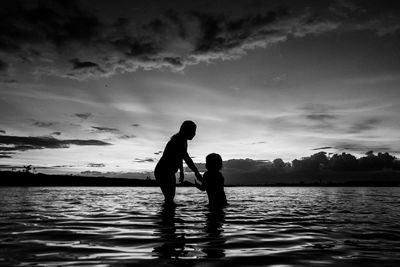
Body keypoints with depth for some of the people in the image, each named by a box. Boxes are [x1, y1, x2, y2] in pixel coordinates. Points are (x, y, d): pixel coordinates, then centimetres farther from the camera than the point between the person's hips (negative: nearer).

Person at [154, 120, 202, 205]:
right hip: (163, 172, -10)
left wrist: (181, 172, 26)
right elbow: (187, 158, -32)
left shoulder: (183, 141, 8)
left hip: (170, 173, 10)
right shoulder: (177, 141, -23)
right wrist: (197, 172, -30)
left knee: (170, 198, 10)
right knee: (169, 199, -15)